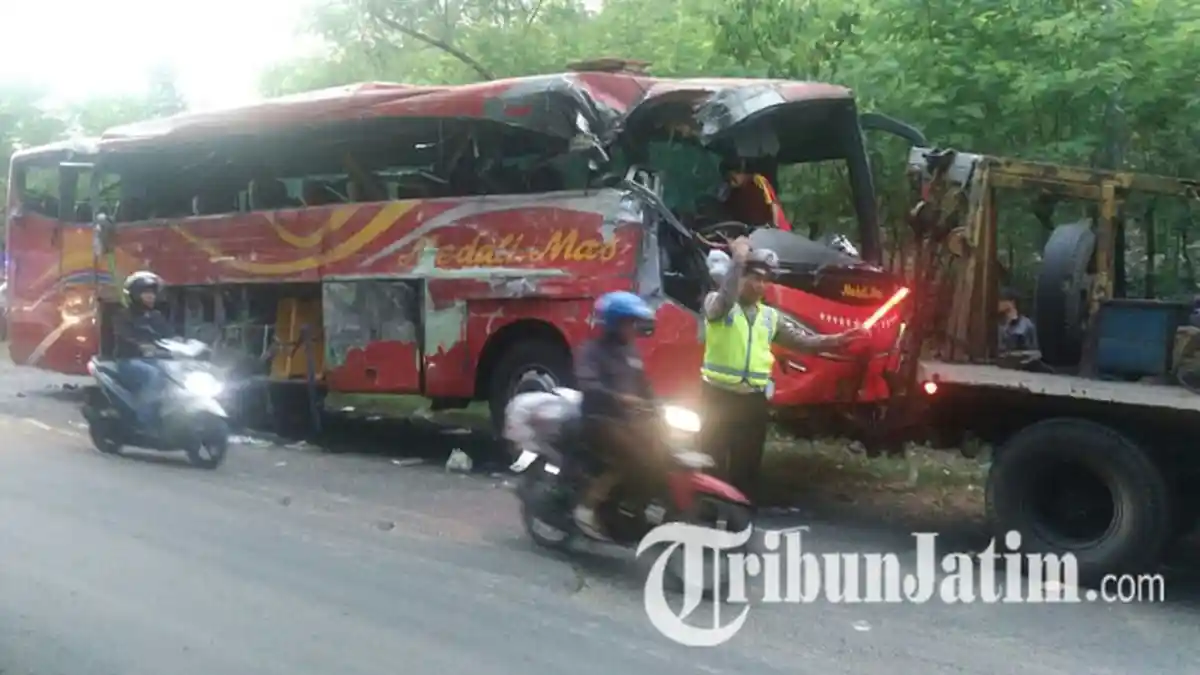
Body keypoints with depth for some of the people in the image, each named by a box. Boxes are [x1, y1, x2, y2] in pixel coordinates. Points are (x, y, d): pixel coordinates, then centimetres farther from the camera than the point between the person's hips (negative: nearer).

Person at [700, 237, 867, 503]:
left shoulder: (770, 317, 13)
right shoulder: (716, 303, -3)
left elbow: (801, 340, 14)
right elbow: (725, 298, -26)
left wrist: (837, 340, 3)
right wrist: (738, 260, -24)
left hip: (754, 400, 5)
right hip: (719, 396, -5)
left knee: (747, 467, 10)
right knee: (712, 465, -1)